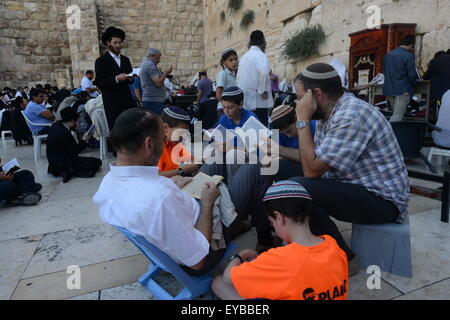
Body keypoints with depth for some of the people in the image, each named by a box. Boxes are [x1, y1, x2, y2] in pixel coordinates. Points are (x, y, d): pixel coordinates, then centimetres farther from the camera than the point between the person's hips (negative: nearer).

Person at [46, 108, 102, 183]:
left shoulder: (56, 125, 2)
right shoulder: (65, 134, -24)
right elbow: (74, 152, -14)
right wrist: (84, 141, -4)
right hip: (62, 164, -10)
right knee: (97, 162, -14)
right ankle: (71, 172, -24)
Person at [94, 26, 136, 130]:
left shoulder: (125, 60, 16)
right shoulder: (101, 61, -1)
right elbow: (99, 83, -7)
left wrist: (130, 78, -3)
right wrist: (116, 79, -20)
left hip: (127, 100, 5)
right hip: (112, 103, -5)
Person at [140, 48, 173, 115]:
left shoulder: (145, 63, 21)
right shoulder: (150, 65, -12)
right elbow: (158, 83, -20)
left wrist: (163, 74, 15)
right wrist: (165, 73, -7)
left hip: (148, 99, 11)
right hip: (154, 100, -11)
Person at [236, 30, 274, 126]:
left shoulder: (244, 57, 15)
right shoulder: (260, 55, -7)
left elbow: (238, 78, 20)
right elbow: (263, 72, -26)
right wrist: (262, 91, -15)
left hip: (245, 101, 7)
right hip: (258, 102, -7)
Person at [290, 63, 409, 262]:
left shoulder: (350, 117, -25)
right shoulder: (330, 112, 5)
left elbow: (312, 170, -25)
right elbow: (314, 159, 8)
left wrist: (303, 120, -21)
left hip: (381, 199, -9)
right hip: (355, 187, 10)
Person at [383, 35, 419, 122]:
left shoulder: (388, 55, 10)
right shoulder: (409, 56, -9)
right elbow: (412, 75, -10)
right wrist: (412, 85, 9)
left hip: (389, 89, 7)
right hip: (402, 90, -7)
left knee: (396, 114, 18)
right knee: (397, 116, -6)